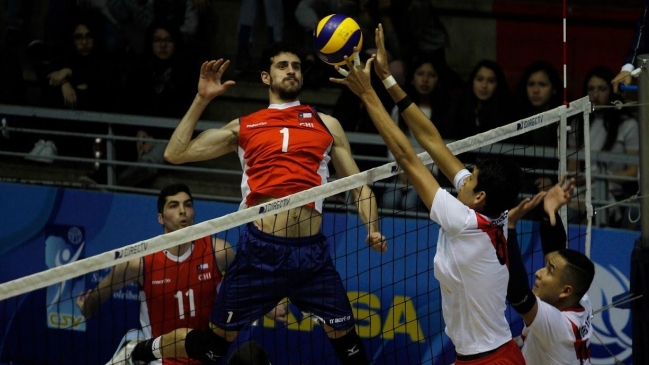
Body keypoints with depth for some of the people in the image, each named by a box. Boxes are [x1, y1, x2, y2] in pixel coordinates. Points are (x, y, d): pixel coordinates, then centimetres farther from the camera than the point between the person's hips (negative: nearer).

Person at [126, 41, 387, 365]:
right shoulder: (244, 127, 15)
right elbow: (175, 154, 11)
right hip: (260, 249, -1)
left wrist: (372, 228, -2)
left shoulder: (326, 125, 15)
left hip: (311, 252, 1)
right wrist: (202, 99, 6)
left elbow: (358, 185, 15)